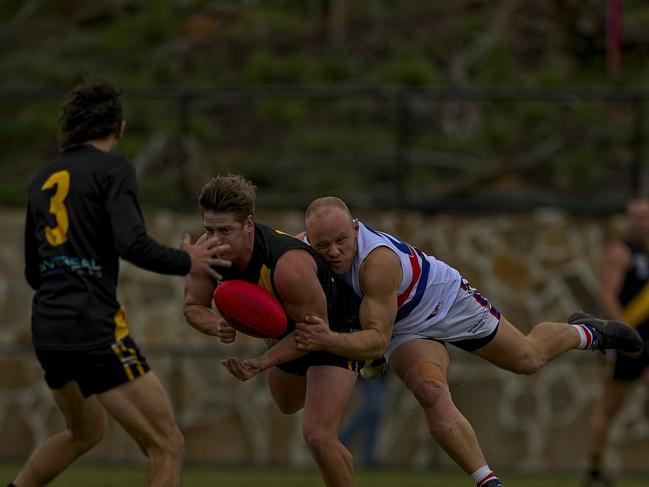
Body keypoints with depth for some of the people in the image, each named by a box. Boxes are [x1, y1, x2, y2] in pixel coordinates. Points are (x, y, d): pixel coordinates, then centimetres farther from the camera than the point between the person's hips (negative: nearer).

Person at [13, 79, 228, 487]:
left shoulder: (44, 180, 16)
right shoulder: (113, 170, -5)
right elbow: (132, 244, -19)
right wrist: (187, 261, -3)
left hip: (47, 330, 8)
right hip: (95, 331, -8)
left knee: (87, 431, 32)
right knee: (167, 445, -5)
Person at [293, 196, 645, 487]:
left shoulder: (378, 261, -43)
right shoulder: (307, 246, -26)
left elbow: (377, 340, -42)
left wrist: (329, 341, -59)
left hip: (446, 301, -4)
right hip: (407, 332, 4)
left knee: (529, 359, 13)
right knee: (432, 394, -24)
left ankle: (586, 333, 47)